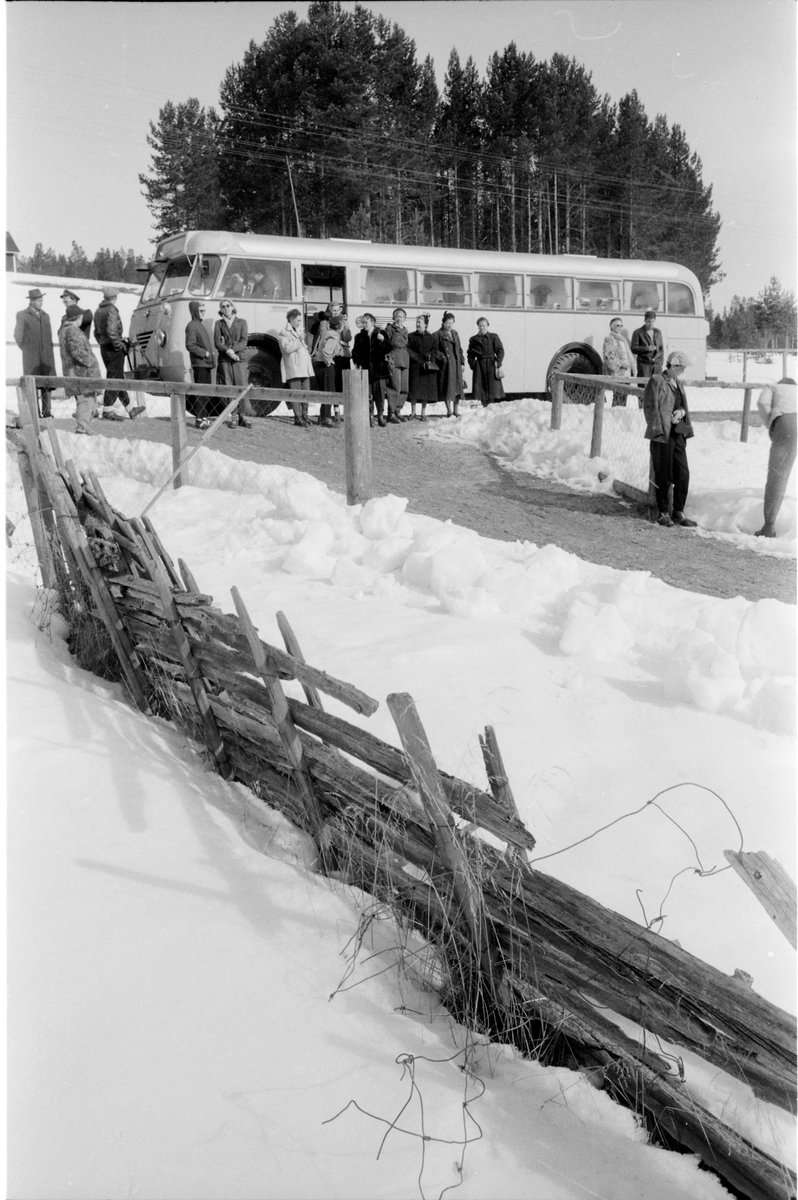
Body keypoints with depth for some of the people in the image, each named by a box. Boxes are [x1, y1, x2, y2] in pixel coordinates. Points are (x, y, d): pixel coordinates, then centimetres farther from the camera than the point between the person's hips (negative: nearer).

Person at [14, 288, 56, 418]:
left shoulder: (45, 316, 13)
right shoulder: (22, 315, 0)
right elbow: (18, 335, 4)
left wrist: (48, 350, 9)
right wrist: (25, 349, 5)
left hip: (47, 358, 4)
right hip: (31, 358, -4)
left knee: (47, 383, 0)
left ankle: (47, 411, 4)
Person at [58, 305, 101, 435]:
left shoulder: (63, 330, 18)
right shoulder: (73, 330, -15)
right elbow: (78, 352, -21)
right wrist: (92, 363, -14)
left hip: (73, 374, 10)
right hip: (82, 373, -10)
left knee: (83, 402, 16)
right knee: (85, 401, -11)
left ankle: (84, 430, 20)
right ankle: (82, 430, -14)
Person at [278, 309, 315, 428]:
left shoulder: (299, 332, 25)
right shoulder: (283, 333, -1)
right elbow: (287, 348, -17)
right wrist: (299, 340, -16)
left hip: (305, 368, 8)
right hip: (293, 369, -8)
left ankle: (304, 415, 13)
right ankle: (298, 417, -6)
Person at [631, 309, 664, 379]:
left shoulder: (658, 332, 17)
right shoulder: (638, 332, 3)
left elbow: (661, 348, 20)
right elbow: (633, 349, -4)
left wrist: (661, 361, 7)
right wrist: (646, 348, -16)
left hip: (657, 364, 4)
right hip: (644, 364, -4)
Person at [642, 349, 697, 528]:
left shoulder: (677, 384, 18)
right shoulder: (656, 381, -5)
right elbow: (650, 408, -10)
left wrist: (681, 411, 1)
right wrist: (658, 430, -16)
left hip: (677, 435, 7)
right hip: (662, 436, -7)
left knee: (683, 474, 5)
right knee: (663, 476, 0)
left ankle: (678, 513, 14)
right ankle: (663, 513, 11)